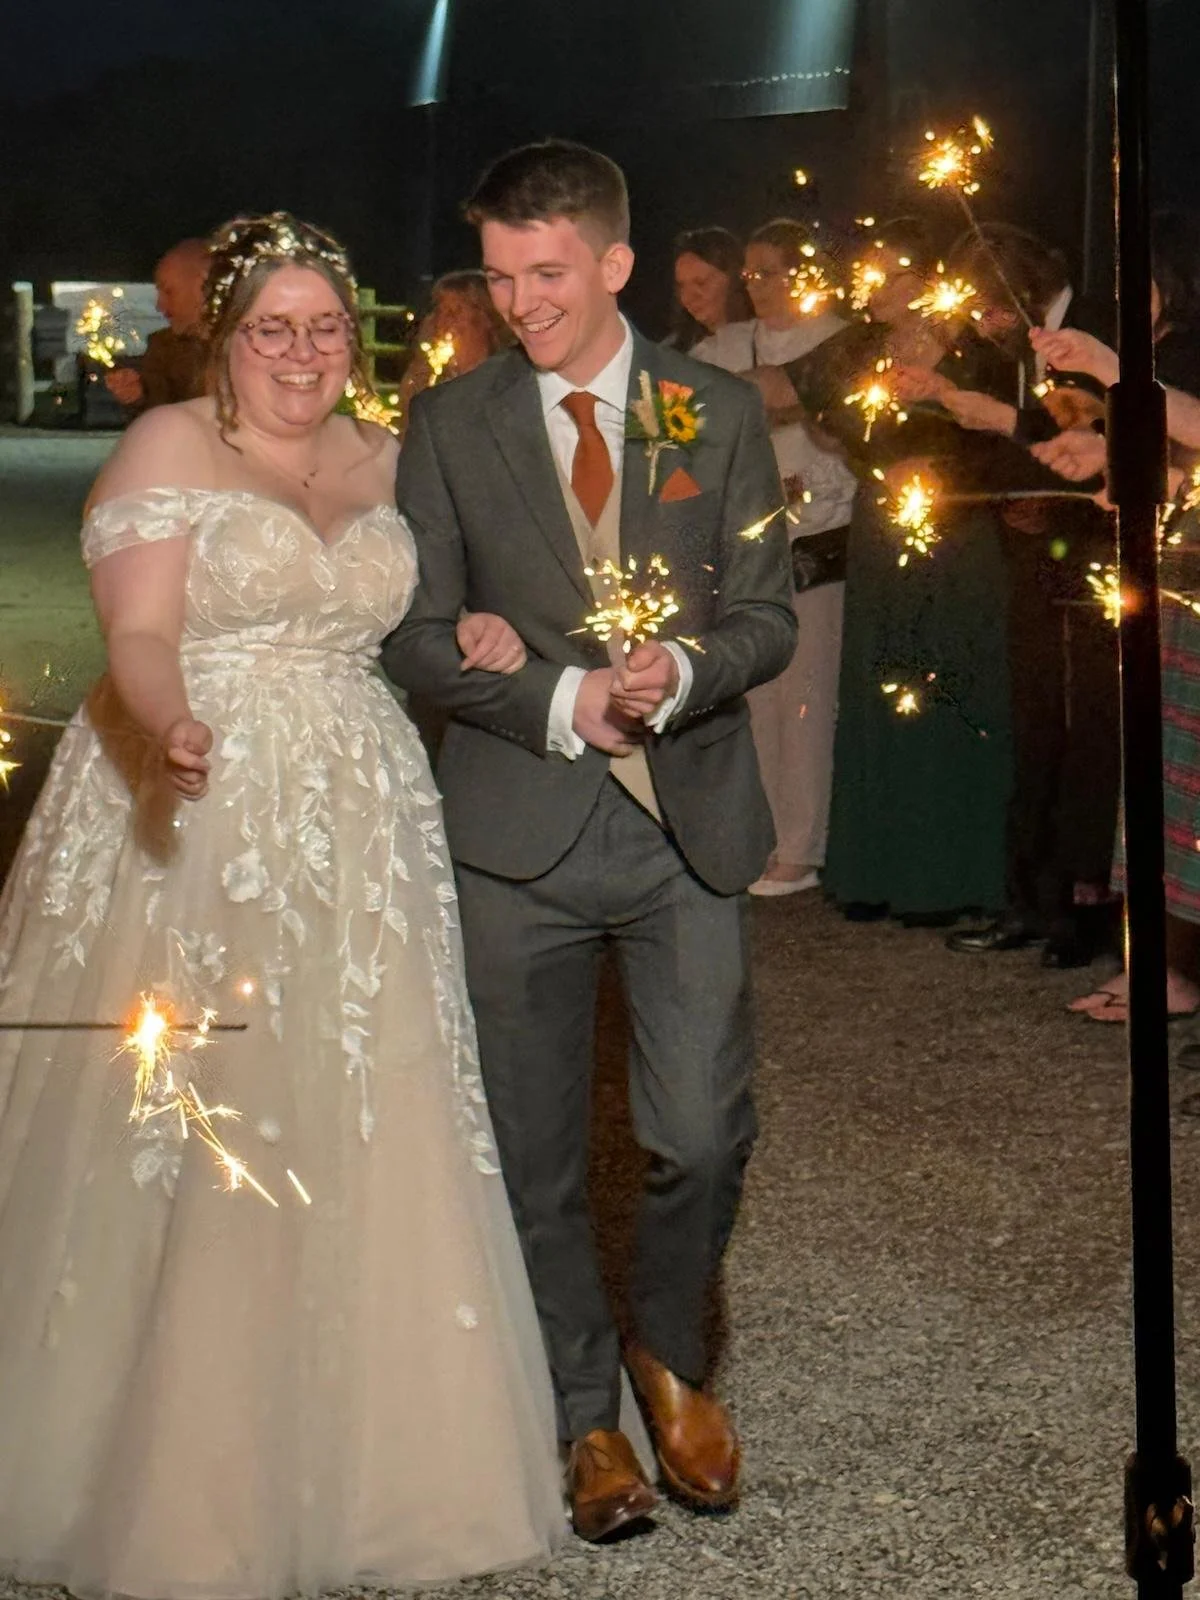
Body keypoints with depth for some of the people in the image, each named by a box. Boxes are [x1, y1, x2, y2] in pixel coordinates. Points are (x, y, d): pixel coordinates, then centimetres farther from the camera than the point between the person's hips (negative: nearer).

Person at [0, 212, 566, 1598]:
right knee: (186, 1150, -4)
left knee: (359, 1151, 3)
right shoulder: (168, 447, -2)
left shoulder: (383, 461, 14)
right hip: (189, 825, -5)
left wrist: (477, 640, 3)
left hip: (351, 838, 5)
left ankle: (352, 1460, 17)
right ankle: (173, 1488, 11)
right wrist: (170, 730, -33)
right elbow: (139, 635, -13)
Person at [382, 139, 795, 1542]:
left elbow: (766, 612, 3)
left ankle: (670, 1351, 30)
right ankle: (586, 1414, 27)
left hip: (689, 817, 0)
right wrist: (562, 701, -15)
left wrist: (681, 671, -19)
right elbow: (416, 636, 0)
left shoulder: (719, 413, 4)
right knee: (537, 1158, 8)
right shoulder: (450, 424, 3)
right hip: (519, 833, 0)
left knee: (703, 1136, -1)